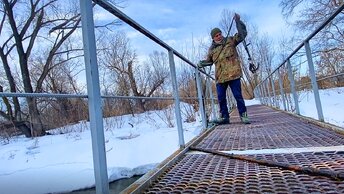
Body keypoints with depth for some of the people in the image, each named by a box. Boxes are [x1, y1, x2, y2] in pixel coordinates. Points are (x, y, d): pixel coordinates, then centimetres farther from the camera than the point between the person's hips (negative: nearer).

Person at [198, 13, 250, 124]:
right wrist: (202, 63, 4)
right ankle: (224, 117, 17)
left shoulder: (230, 41, 5)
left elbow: (242, 33, -2)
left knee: (238, 96, -1)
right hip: (220, 77, 4)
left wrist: (238, 21, -7)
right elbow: (209, 61, 23)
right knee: (221, 98, 5)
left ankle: (243, 115, 12)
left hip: (233, 75, -3)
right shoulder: (212, 49, 12)